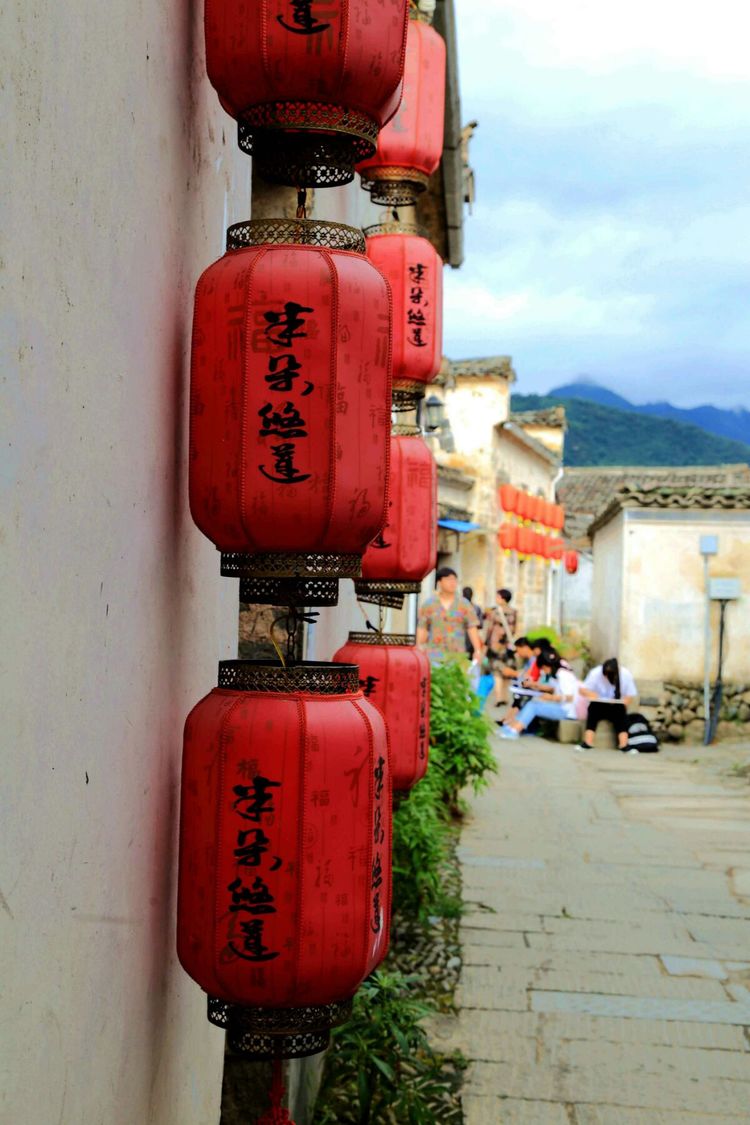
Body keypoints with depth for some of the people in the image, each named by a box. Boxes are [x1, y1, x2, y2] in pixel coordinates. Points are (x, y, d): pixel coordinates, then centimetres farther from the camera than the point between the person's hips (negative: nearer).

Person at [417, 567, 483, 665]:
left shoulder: (464, 604, 7)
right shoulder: (428, 604, 7)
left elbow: (472, 628, 2)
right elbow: (422, 629, 7)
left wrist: (477, 650, -6)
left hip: (457, 654, 1)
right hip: (434, 654, -1)